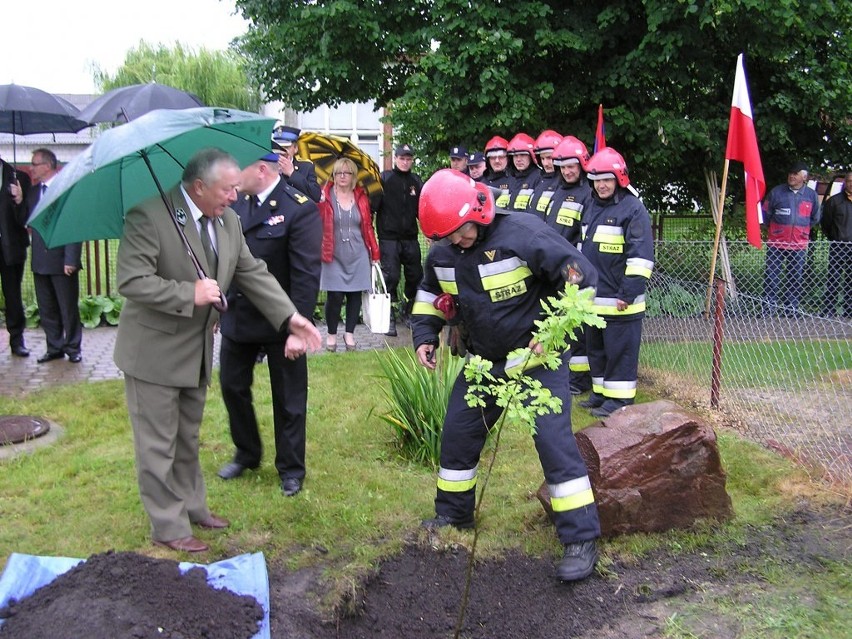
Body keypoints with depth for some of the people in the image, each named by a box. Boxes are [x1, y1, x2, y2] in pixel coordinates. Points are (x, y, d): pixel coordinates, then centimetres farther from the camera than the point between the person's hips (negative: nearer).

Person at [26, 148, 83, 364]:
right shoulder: (33, 191, 12)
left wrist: (71, 259, -18)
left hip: (62, 260, -6)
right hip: (40, 260, 6)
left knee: (69, 308, 4)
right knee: (46, 309, 11)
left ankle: (73, 348, 15)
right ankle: (54, 348, 21)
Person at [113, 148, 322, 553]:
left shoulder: (229, 221, 1)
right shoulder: (149, 217, -21)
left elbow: (253, 273, 4)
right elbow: (131, 282, -27)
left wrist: (291, 318, -3)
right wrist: (190, 294, -27)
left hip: (197, 349, 7)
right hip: (154, 350, -7)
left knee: (188, 437, 21)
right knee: (158, 443, 5)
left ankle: (192, 505, 37)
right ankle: (168, 526, 18)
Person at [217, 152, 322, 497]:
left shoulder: (300, 209, -18)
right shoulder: (238, 203, 1)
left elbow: (306, 275, -20)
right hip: (237, 316, 6)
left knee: (288, 399, 9)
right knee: (232, 386, 18)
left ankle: (291, 468, 28)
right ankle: (247, 453, 40)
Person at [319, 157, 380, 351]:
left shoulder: (361, 197, 7)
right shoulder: (325, 196, -2)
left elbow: (367, 226, 9)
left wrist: (374, 251, 8)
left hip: (357, 255, 3)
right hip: (333, 255, -3)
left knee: (355, 295, 5)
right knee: (335, 296, -4)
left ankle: (349, 333, 20)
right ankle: (331, 334, 15)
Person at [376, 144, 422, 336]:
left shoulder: (416, 181, 10)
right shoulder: (384, 178, -1)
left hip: (410, 238, 4)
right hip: (389, 238, -4)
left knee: (415, 276, 6)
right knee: (391, 277, -6)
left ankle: (407, 311, 25)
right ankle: (390, 316, 5)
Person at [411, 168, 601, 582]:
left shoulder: (523, 234, -24)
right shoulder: (442, 253, -3)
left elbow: (581, 276, -22)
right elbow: (431, 295, 16)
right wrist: (424, 336, 2)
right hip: (483, 360, 7)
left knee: (554, 441, -13)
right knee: (457, 435, 12)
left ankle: (581, 540, -2)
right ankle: (453, 514, 34)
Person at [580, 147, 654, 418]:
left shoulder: (633, 208, -11)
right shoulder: (591, 207, 14)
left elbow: (641, 256, -16)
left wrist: (629, 293, -19)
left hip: (619, 300, -8)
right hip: (593, 297, 8)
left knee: (620, 350, 0)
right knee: (596, 348, 16)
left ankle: (619, 398, 8)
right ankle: (600, 392, 28)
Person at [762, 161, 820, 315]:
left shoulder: (811, 195, 4)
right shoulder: (776, 192, -1)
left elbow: (815, 219, 18)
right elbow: (765, 214, 8)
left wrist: (801, 228, 14)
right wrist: (776, 228, 10)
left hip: (799, 245, 2)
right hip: (776, 243, -1)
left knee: (796, 278, 7)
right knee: (771, 276, -3)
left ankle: (791, 308, 16)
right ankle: (769, 306, 3)